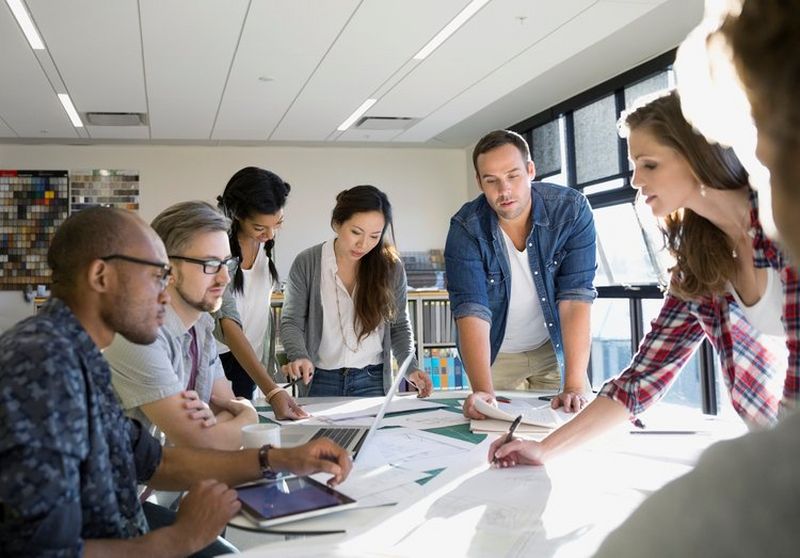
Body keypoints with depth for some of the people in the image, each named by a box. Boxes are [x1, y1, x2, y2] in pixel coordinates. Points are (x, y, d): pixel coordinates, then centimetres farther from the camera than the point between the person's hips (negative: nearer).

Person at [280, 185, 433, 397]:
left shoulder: (391, 267, -4)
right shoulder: (307, 263, -7)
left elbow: (399, 326, 6)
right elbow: (291, 321, -4)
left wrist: (411, 368, -7)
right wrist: (299, 356, -23)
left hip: (372, 382, 1)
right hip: (320, 382, -1)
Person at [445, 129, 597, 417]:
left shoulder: (571, 210, -20)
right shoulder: (465, 228, -22)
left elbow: (575, 296, -25)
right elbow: (471, 310, -29)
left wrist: (575, 386, -32)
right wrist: (483, 391, -43)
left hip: (557, 347, 1)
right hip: (495, 354, 0)